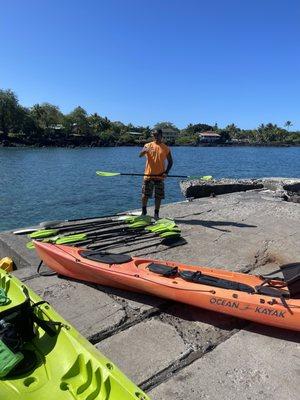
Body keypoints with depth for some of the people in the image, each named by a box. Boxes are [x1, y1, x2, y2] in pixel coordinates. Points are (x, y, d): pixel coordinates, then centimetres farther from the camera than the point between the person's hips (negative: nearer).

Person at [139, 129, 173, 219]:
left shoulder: (166, 148, 5)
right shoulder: (148, 145, 4)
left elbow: (170, 162, 9)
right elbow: (140, 155, -12)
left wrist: (166, 172, -6)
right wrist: (145, 150, -34)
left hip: (160, 176, 0)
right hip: (148, 174, 0)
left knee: (159, 196, 4)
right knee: (145, 195, 3)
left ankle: (156, 213, 17)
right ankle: (143, 212, 22)